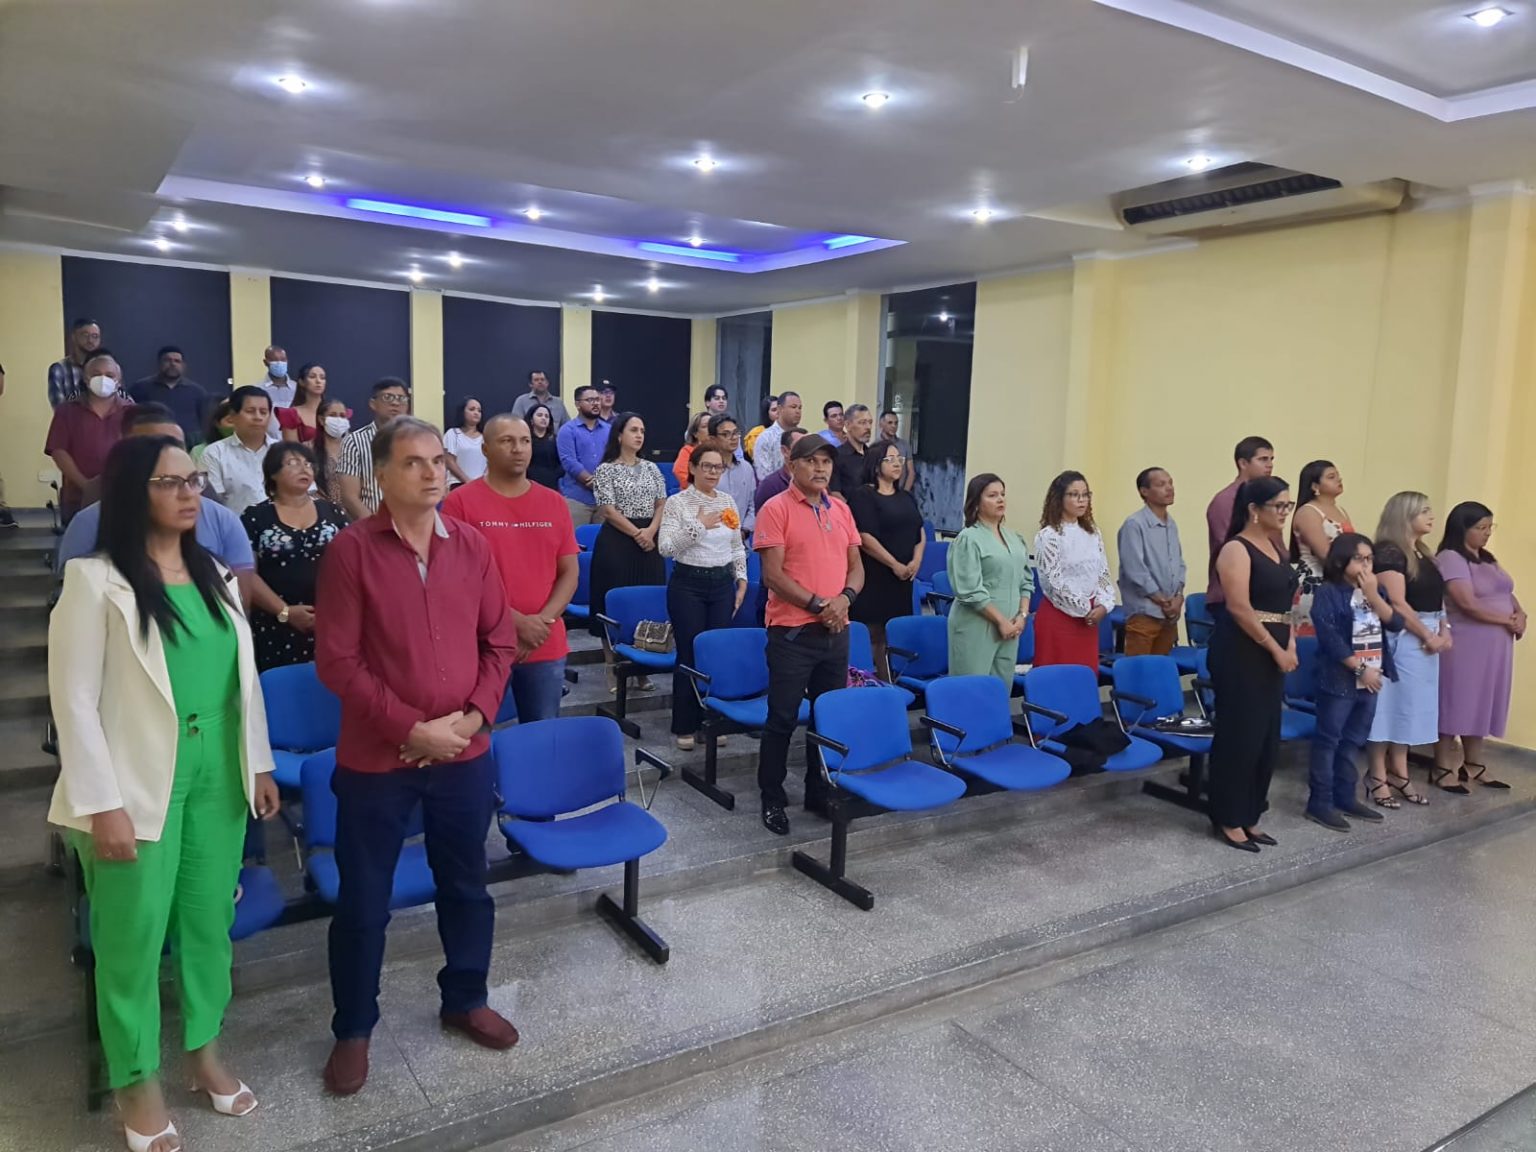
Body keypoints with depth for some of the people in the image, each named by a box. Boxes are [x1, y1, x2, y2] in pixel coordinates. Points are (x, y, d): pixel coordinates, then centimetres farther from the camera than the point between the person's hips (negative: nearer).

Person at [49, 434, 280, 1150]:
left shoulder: (213, 576, 7)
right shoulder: (95, 581, -10)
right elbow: (74, 701, -12)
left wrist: (259, 764, 12)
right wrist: (103, 804, -15)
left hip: (217, 781, 5)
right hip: (140, 790, -5)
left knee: (210, 923, 16)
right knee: (133, 937, 9)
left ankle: (204, 1051, 35)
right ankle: (137, 1081, 27)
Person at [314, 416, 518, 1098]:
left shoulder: (472, 546, 1)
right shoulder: (352, 550, -11)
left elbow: (499, 642, 5)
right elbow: (336, 661, -13)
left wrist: (474, 715, -9)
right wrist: (411, 727, -17)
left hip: (466, 754, 4)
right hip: (376, 759, -3)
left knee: (466, 886, 19)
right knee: (363, 901, 11)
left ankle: (465, 999, 40)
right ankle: (353, 1029, 32)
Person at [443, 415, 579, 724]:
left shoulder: (554, 502, 8)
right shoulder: (461, 501, -4)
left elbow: (570, 572, 8)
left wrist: (543, 621, -8)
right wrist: (516, 622, -15)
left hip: (546, 647, 4)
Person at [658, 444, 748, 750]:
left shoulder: (728, 501, 8)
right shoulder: (677, 502, -7)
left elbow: (737, 547, 15)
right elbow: (665, 547, -16)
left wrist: (741, 581, 7)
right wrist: (699, 525, -21)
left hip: (722, 583, 5)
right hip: (688, 583, -4)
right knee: (689, 654, 0)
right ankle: (684, 726, 11)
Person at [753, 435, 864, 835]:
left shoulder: (841, 509, 11)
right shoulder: (776, 509, -8)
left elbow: (856, 565, 13)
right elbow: (772, 575, -14)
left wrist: (845, 598, -7)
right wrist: (817, 604, -17)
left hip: (836, 631, 6)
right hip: (792, 632, -6)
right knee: (782, 718, 3)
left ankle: (820, 792, 29)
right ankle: (772, 800, 16)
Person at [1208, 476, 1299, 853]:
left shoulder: (1275, 545, 13)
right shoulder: (1237, 549, -13)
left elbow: (1284, 601, 18)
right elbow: (1240, 609, -19)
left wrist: (1290, 645, 5)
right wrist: (1277, 650, -15)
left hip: (1272, 652, 9)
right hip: (1241, 651, -9)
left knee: (1267, 737, 12)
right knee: (1239, 735, -2)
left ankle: (1249, 817, 23)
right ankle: (1228, 820, 9)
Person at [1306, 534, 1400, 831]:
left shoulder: (1375, 591, 12)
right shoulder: (1328, 592, -10)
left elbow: (1395, 624, 1)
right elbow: (1330, 638, -16)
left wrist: (1373, 595, -11)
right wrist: (1361, 668, -16)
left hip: (1371, 679, 7)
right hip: (1340, 679, -7)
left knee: (1354, 741, 13)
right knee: (1328, 739, -2)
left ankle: (1345, 798, 22)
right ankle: (1319, 803, 2)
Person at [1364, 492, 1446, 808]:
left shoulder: (1423, 554, 15)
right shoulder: (1389, 553, -13)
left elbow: (1437, 598, 16)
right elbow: (1397, 605, -19)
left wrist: (1444, 631, 0)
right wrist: (1428, 636, -13)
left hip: (1426, 640, 9)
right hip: (1401, 638, -9)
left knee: (1411, 708, 13)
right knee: (1390, 706, -3)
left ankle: (1399, 774, 22)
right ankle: (1379, 779, 4)